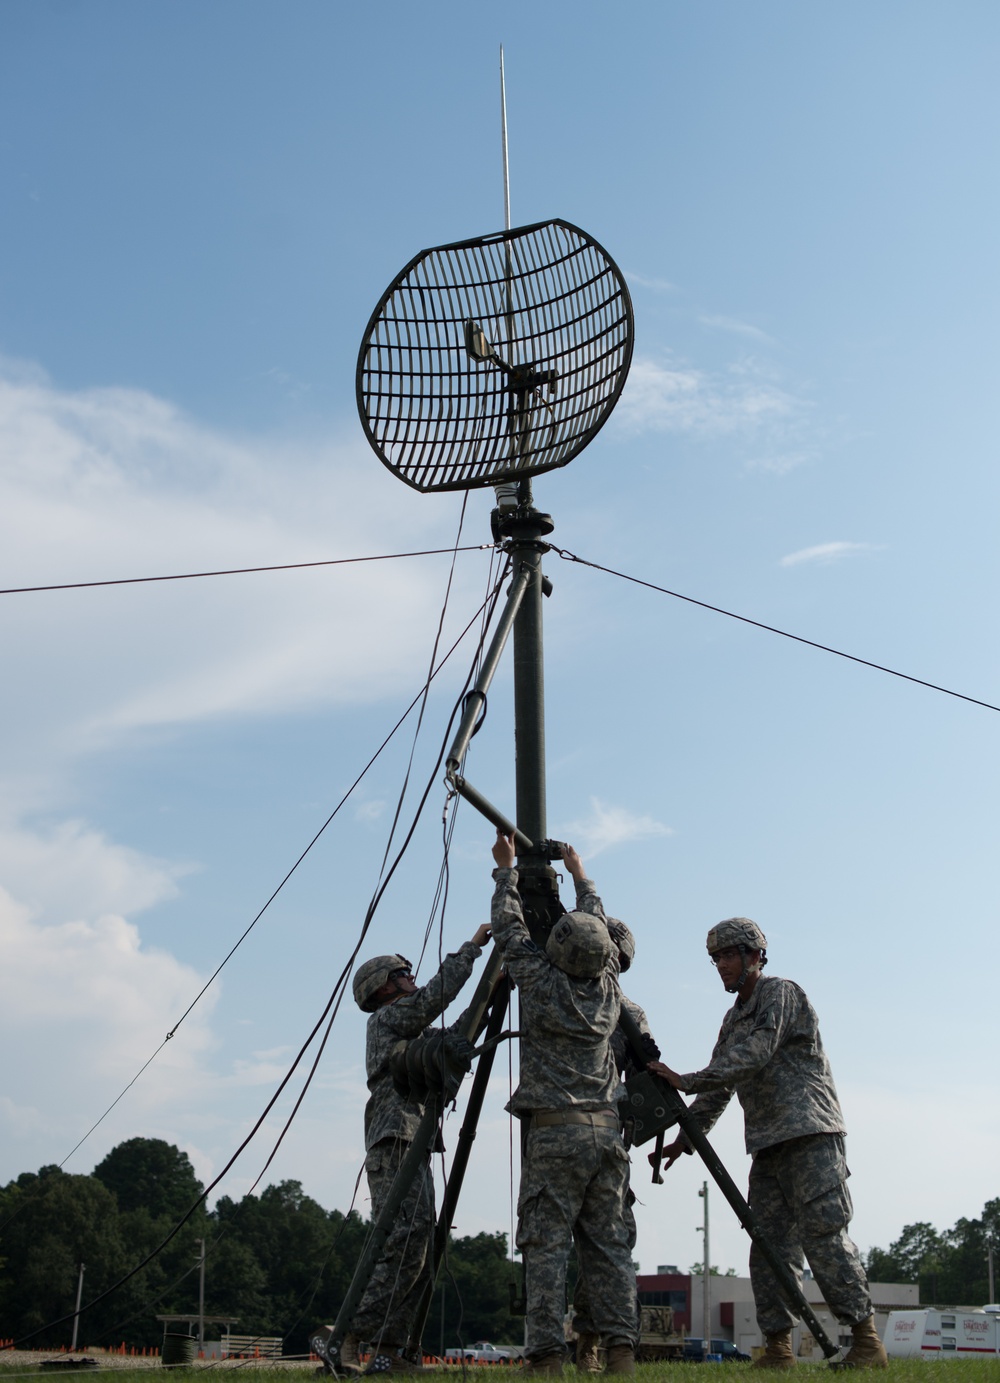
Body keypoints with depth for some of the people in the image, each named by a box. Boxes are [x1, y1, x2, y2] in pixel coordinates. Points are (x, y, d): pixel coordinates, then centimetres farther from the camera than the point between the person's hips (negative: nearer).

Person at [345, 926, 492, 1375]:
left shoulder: (409, 1033, 28)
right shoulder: (386, 1018, 1)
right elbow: (435, 997, -13)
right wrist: (471, 947, -6)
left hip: (413, 1151, 10)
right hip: (395, 1147, -10)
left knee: (420, 1253, 4)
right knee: (404, 1246, -19)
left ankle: (388, 1353, 1)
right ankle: (345, 1338, -20)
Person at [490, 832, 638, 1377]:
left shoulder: (542, 983, -7)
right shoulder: (607, 986, 6)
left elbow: (509, 928, 7)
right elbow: (600, 929, 24)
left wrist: (506, 869, 22)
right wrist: (579, 876, 38)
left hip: (555, 1132, -5)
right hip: (606, 1129, 5)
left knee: (546, 1245, -3)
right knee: (609, 1244, 6)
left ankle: (547, 1357, -7)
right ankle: (621, 1352, 2)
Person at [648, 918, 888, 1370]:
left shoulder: (781, 994, -4)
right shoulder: (734, 1018, 21)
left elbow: (754, 1054, -18)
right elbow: (720, 1085, 23)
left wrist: (685, 1080, -21)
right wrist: (686, 1137, 13)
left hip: (810, 1133, -8)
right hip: (768, 1145, 8)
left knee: (823, 1236, -12)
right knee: (769, 1242, 2)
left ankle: (867, 1341, -6)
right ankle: (778, 1347, 4)